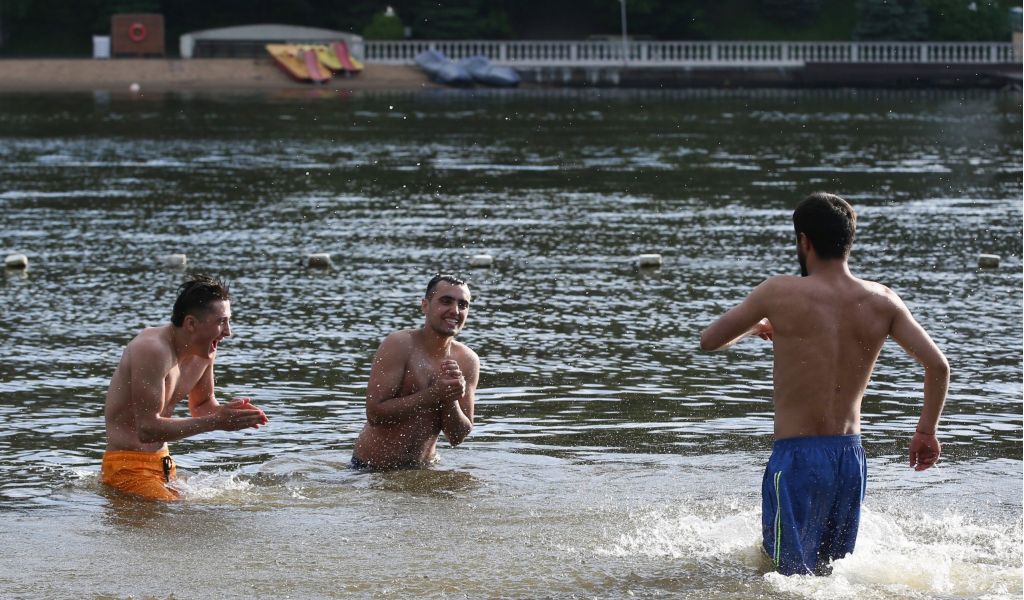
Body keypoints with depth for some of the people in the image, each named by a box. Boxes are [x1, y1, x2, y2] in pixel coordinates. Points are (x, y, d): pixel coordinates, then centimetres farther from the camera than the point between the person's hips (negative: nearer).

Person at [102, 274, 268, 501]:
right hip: (128, 465, -9)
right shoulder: (153, 349, -22)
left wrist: (227, 413, -4)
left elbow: (201, 404, 21)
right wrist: (215, 422, -26)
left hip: (163, 463, 9)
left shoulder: (205, 350, 4)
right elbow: (147, 428, -26)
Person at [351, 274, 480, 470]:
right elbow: (374, 412, -21)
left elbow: (457, 438, 1)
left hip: (423, 470, 3)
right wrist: (434, 394, -24)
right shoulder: (399, 345, -13)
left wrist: (451, 399, -18)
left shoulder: (468, 361, 0)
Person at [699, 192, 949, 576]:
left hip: (797, 458, -5)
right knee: (832, 571, 21)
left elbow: (710, 341, 3)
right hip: (851, 456, 5)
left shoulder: (780, 294, -9)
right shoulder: (882, 302, 1)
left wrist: (756, 326, 23)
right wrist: (926, 432, 11)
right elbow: (937, 365, -2)